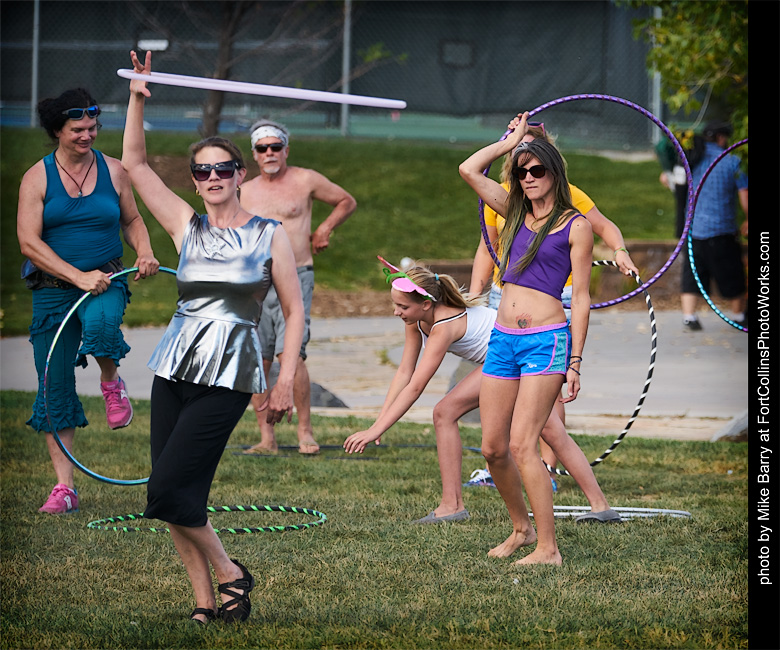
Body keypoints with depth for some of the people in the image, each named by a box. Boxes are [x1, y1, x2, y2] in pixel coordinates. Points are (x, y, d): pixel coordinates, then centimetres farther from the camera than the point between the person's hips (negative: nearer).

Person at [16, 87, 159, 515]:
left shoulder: (112, 171, 4)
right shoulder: (38, 178, -3)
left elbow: (131, 219, 18)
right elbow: (29, 242, -10)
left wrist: (144, 253, -3)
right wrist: (78, 276, -19)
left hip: (105, 282, 0)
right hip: (53, 288, 0)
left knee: (99, 324, -38)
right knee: (55, 387, -1)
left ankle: (111, 382, -3)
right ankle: (64, 488, 6)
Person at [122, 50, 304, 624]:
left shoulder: (270, 235, 2)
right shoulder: (188, 227, 9)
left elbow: (294, 310, 4)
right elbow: (135, 163, 8)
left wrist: (286, 379, -4)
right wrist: (137, 100, -2)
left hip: (228, 377, -4)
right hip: (174, 370, 4)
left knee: (168, 492, -13)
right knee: (178, 498, 0)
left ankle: (230, 573, 6)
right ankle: (206, 602, 9)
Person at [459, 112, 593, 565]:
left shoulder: (575, 226, -1)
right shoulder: (517, 213, 14)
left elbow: (581, 299, -2)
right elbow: (469, 170, 13)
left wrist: (575, 363, -6)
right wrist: (511, 140, 16)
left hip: (547, 341, -6)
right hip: (503, 340, 6)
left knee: (521, 445, -14)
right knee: (493, 448, 5)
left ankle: (548, 548, -10)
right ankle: (522, 528, 25)